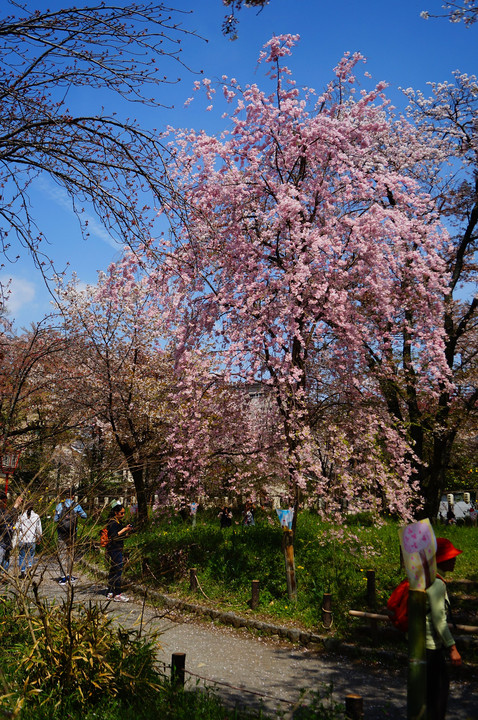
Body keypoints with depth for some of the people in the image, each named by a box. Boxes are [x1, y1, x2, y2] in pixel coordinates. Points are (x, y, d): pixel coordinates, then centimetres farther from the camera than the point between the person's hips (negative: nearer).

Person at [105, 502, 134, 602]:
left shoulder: (118, 522, 17)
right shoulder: (112, 523, -13)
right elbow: (114, 536, -21)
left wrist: (128, 532, 6)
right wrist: (124, 529, -22)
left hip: (117, 549, 10)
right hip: (114, 549, -10)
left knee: (113, 570, 11)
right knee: (118, 570, -11)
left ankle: (110, 593, 16)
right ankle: (118, 595, -10)